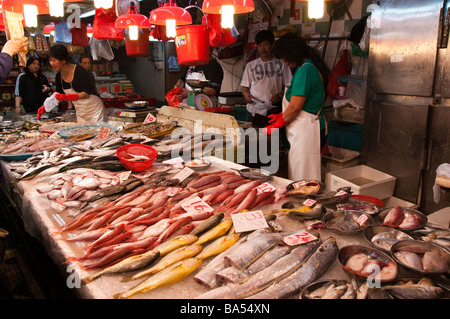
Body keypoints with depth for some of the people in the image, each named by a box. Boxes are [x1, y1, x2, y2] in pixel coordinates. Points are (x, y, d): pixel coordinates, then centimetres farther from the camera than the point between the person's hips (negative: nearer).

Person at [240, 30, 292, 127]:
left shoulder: (281, 64, 9)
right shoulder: (251, 65, 16)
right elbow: (244, 86, 18)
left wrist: (280, 95, -12)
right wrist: (246, 94, -4)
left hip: (274, 111, -2)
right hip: (253, 110, 2)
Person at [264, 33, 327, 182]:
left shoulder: (304, 72, -16)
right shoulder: (309, 67, 16)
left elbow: (295, 107, -19)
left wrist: (276, 126, -7)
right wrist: (281, 116, 20)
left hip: (307, 131, -10)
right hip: (304, 130, 10)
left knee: (302, 178, -2)